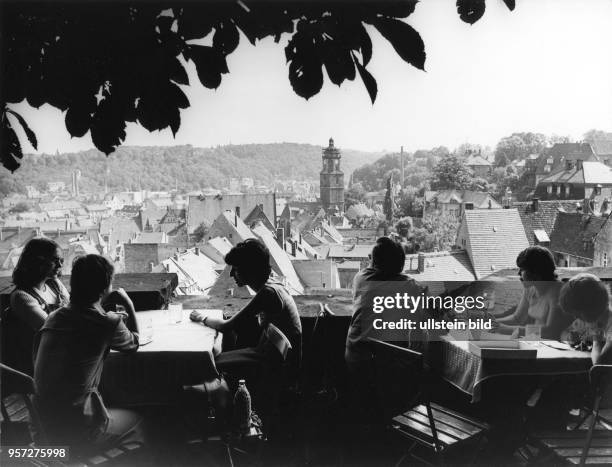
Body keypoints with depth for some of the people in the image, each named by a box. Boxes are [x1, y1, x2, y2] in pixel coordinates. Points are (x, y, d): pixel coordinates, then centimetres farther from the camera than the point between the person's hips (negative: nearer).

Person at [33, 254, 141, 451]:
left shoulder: (54, 317, 0)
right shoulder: (108, 323, -17)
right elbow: (134, 343, 4)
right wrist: (129, 305, 13)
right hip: (76, 430, -6)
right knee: (136, 416, 20)